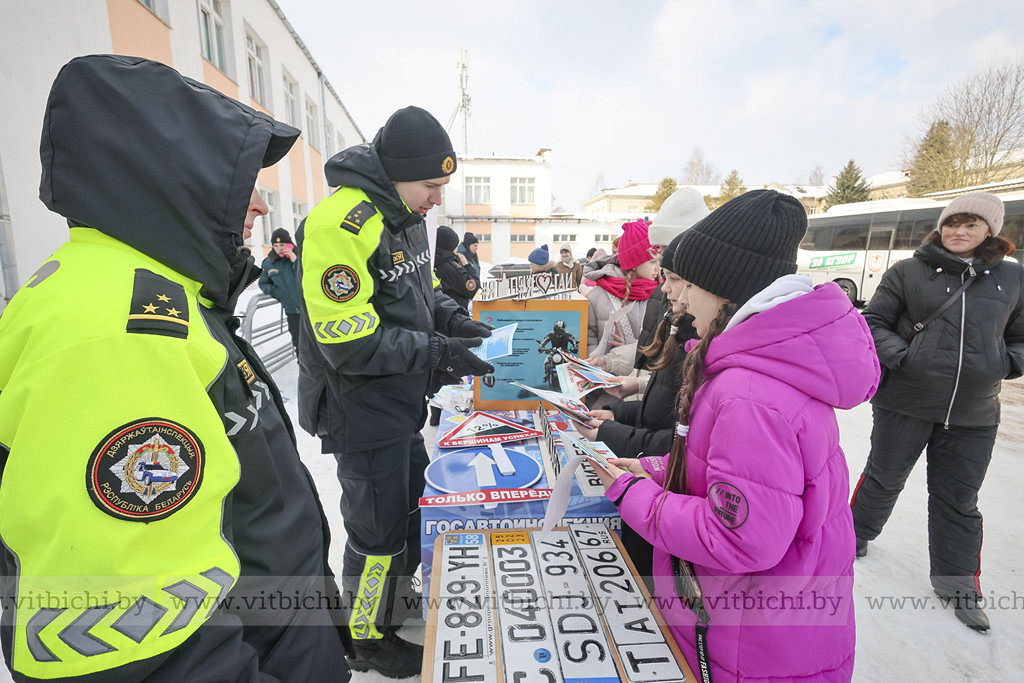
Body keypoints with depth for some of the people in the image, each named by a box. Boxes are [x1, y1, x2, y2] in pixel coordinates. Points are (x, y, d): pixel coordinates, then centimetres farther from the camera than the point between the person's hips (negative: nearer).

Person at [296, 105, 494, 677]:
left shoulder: (407, 214, 5)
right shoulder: (342, 223, -25)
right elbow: (350, 345, -28)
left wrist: (454, 318, 0)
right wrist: (439, 351, -24)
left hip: (403, 398, 9)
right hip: (360, 407, -9)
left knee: (413, 502, 25)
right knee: (379, 526, 8)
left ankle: (400, 597, 51)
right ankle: (370, 640, 36)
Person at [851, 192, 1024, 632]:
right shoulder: (907, 272, -2)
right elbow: (873, 322, -2)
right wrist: (899, 356, -17)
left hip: (973, 414, 3)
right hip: (904, 402, -3)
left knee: (958, 500, 15)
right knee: (885, 477, 14)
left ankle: (956, 582, 33)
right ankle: (858, 531, 39)